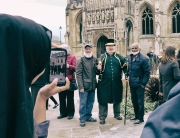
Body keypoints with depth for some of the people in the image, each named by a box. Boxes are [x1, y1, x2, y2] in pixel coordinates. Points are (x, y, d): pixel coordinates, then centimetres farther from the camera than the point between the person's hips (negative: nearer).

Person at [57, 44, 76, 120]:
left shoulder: (72, 57, 0)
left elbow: (75, 68, -9)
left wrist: (68, 66, -28)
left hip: (69, 81, -4)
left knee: (70, 98, 4)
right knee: (61, 97, 9)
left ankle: (70, 113, 13)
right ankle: (63, 112, 19)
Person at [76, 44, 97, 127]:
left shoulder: (95, 60, 10)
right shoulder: (81, 60, -4)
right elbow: (78, 74, -9)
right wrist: (81, 86, -15)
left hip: (92, 85, 5)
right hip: (84, 86, -5)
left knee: (90, 102, 13)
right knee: (83, 103, -1)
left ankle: (88, 116, 26)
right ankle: (82, 119, 9)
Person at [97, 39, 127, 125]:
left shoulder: (119, 57, 6)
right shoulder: (102, 57, 2)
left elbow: (125, 67, 5)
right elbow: (97, 71, 0)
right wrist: (98, 69, -22)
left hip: (117, 83, 2)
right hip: (104, 83, -2)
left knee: (117, 99, 16)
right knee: (103, 100, 3)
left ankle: (117, 114, 35)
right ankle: (102, 117, 14)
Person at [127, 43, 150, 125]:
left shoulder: (143, 59, -13)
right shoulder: (129, 58, 7)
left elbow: (147, 72, -12)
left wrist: (143, 83, -14)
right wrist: (128, 76, 3)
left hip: (139, 84, -6)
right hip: (132, 84, 7)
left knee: (140, 102, 2)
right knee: (134, 101, 15)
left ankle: (140, 118, 13)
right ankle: (136, 116, 30)